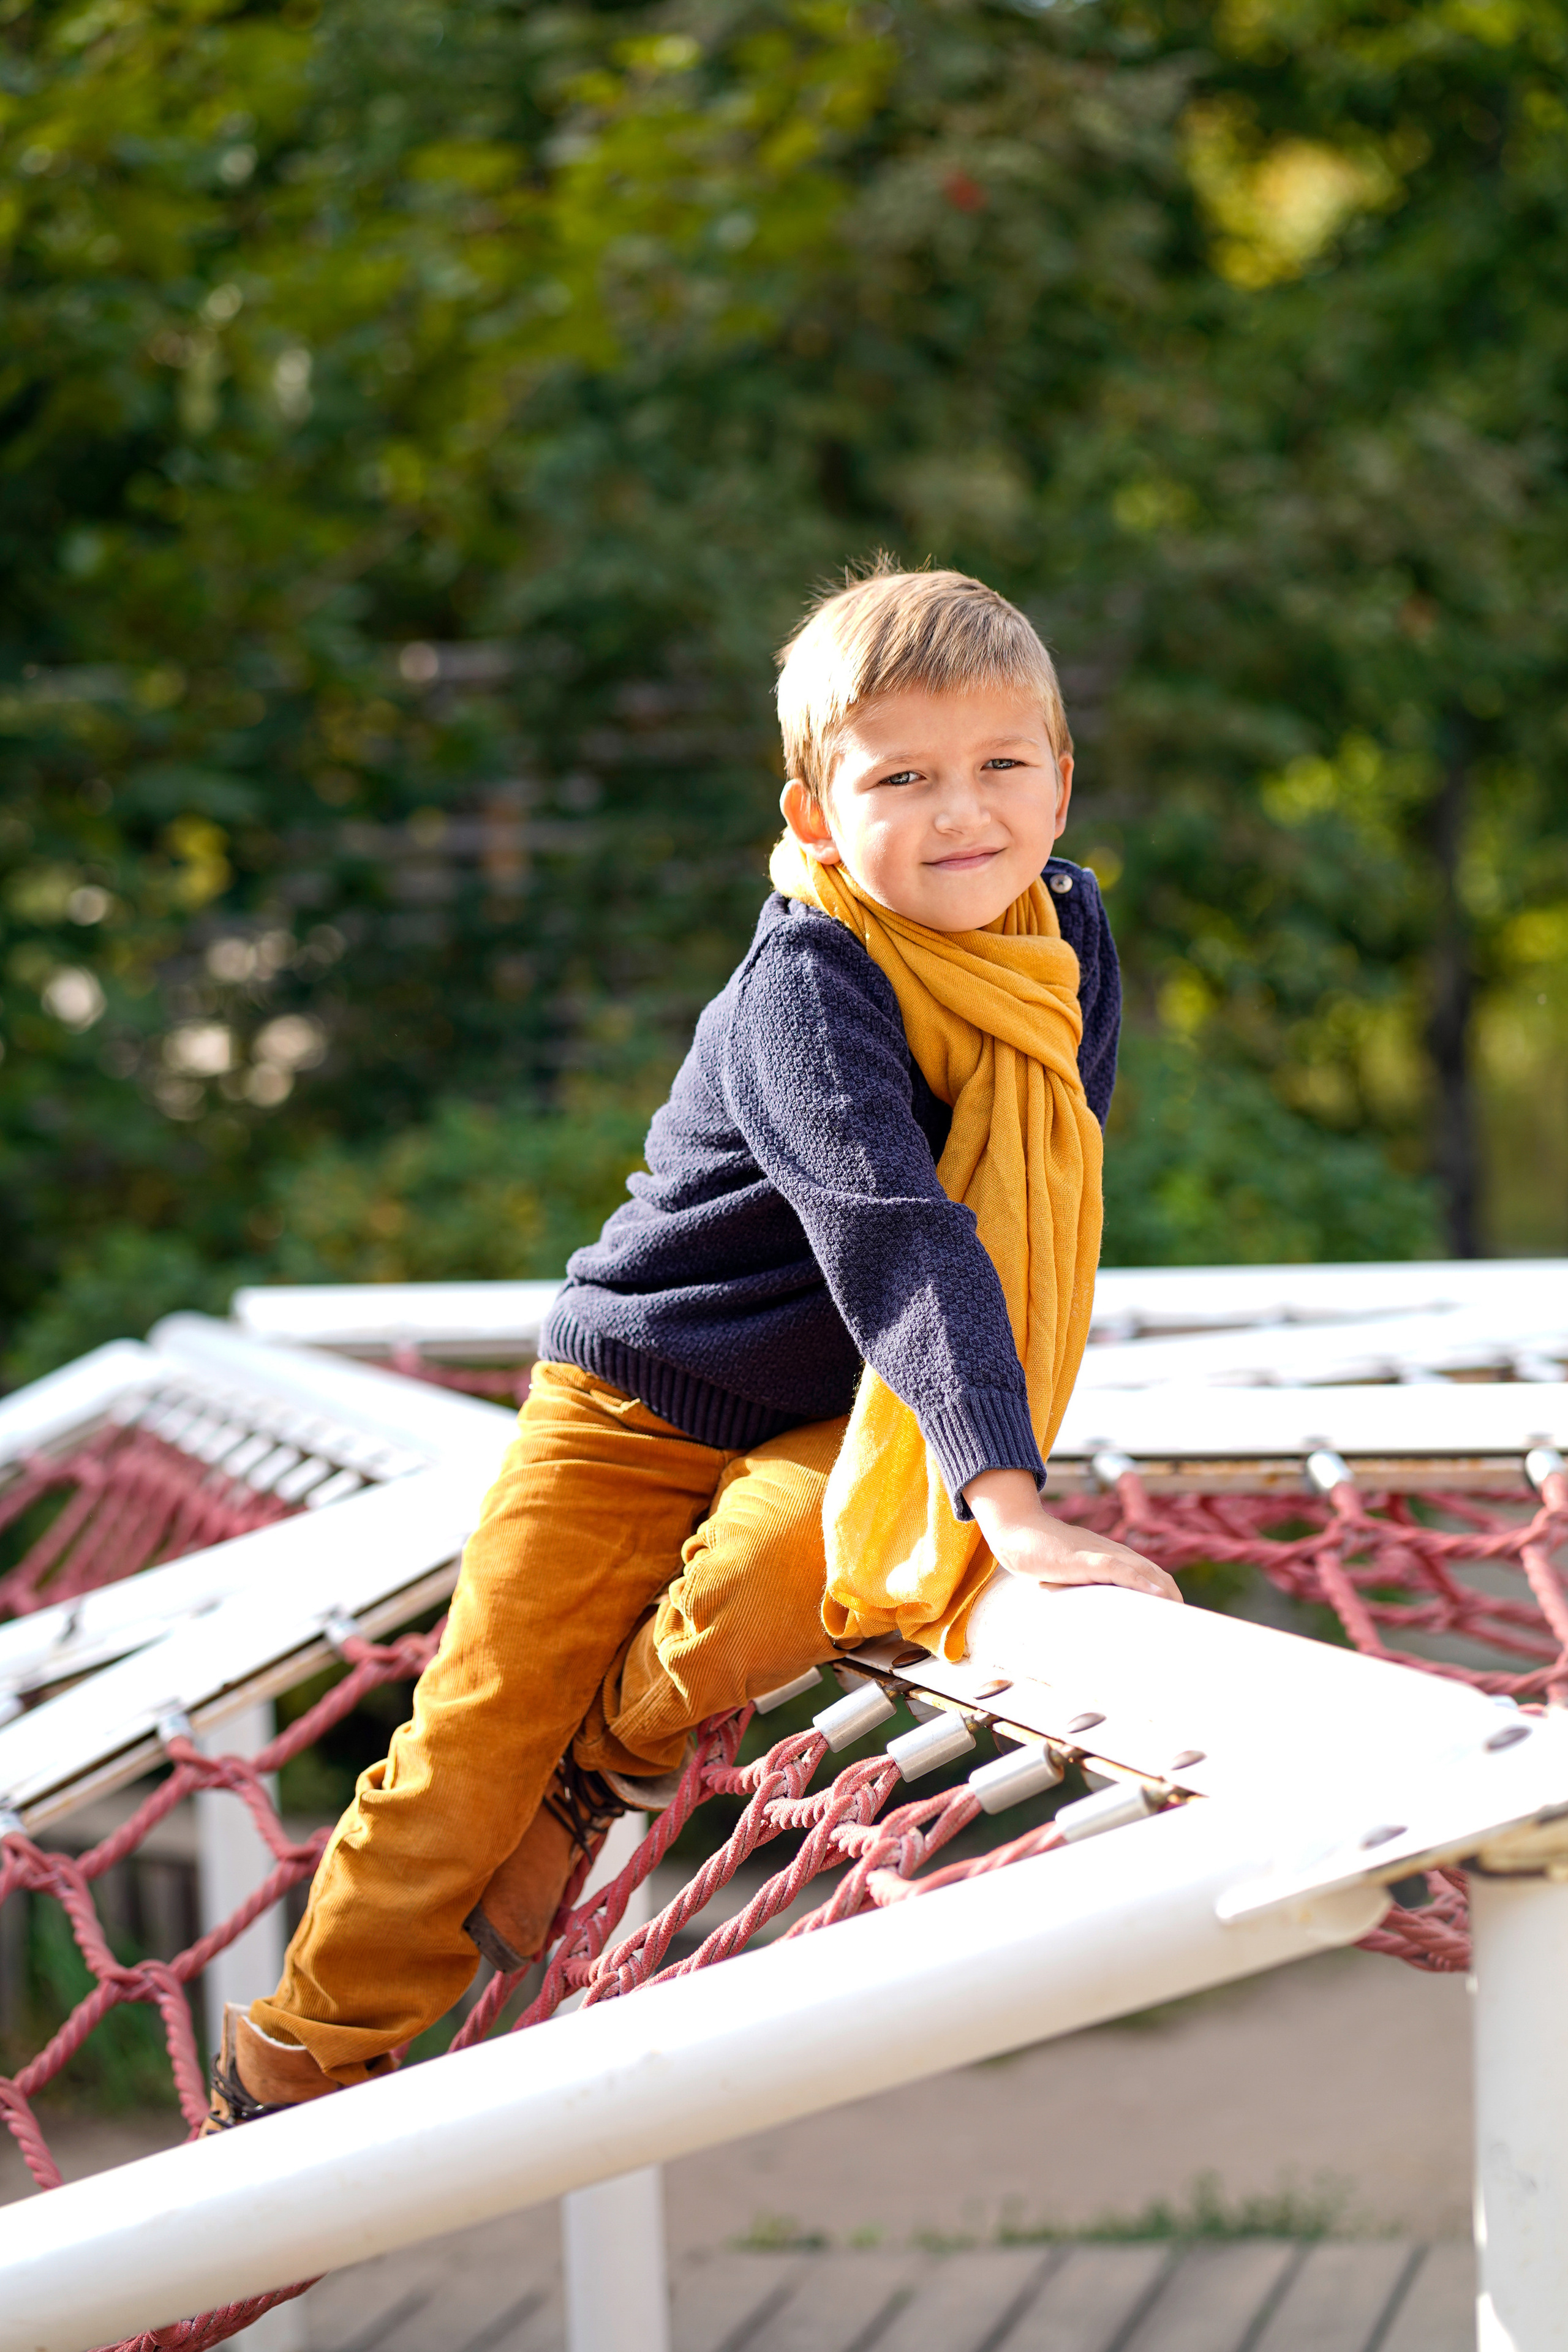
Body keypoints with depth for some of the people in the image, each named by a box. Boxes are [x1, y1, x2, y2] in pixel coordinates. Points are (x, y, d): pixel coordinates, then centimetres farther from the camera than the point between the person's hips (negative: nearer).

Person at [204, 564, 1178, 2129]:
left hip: (836, 1421, 4)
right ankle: (299, 2071, 21)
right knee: (468, 1757, -1)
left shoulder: (1067, 930, -7)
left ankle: (611, 1763, 5)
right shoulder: (810, 987, -27)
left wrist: (972, 1460, 6)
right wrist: (1010, 1500, -49)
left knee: (753, 1599, -29)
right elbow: (894, 1236, -39)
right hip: (638, 1409, -4)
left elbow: (1042, 1195, 9)